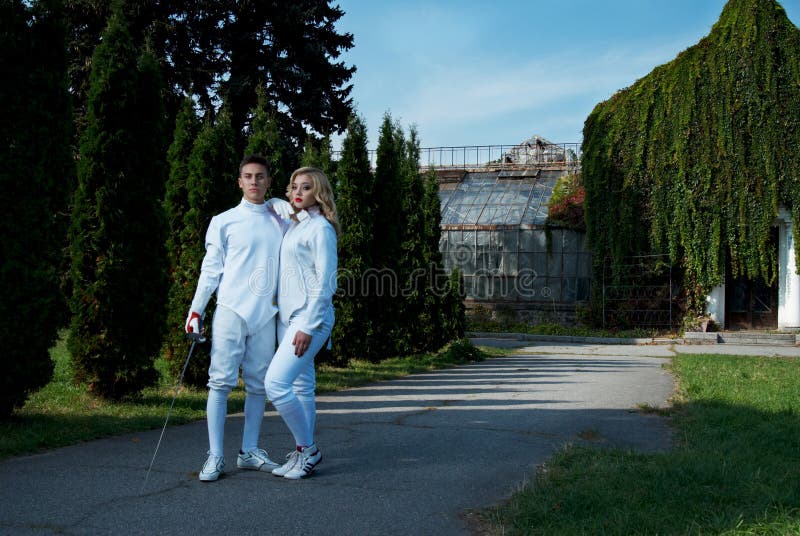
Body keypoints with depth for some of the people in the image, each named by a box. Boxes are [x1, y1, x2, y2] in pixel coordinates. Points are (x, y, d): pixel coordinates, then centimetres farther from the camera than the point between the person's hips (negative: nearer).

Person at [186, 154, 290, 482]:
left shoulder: (281, 222, 13)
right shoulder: (224, 222, 5)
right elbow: (211, 270, 4)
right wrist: (196, 310, -2)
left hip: (265, 313, 3)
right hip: (231, 310, -3)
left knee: (258, 384, 6)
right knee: (221, 381, -6)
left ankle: (249, 451, 15)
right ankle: (215, 456, -3)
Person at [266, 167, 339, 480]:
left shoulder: (321, 228, -8)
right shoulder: (294, 226, 17)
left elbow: (325, 282, -14)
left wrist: (309, 326, -18)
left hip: (310, 318, -8)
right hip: (287, 317, 8)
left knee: (276, 383, -16)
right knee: (300, 387, 11)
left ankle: (307, 448, -2)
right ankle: (303, 452, 19)